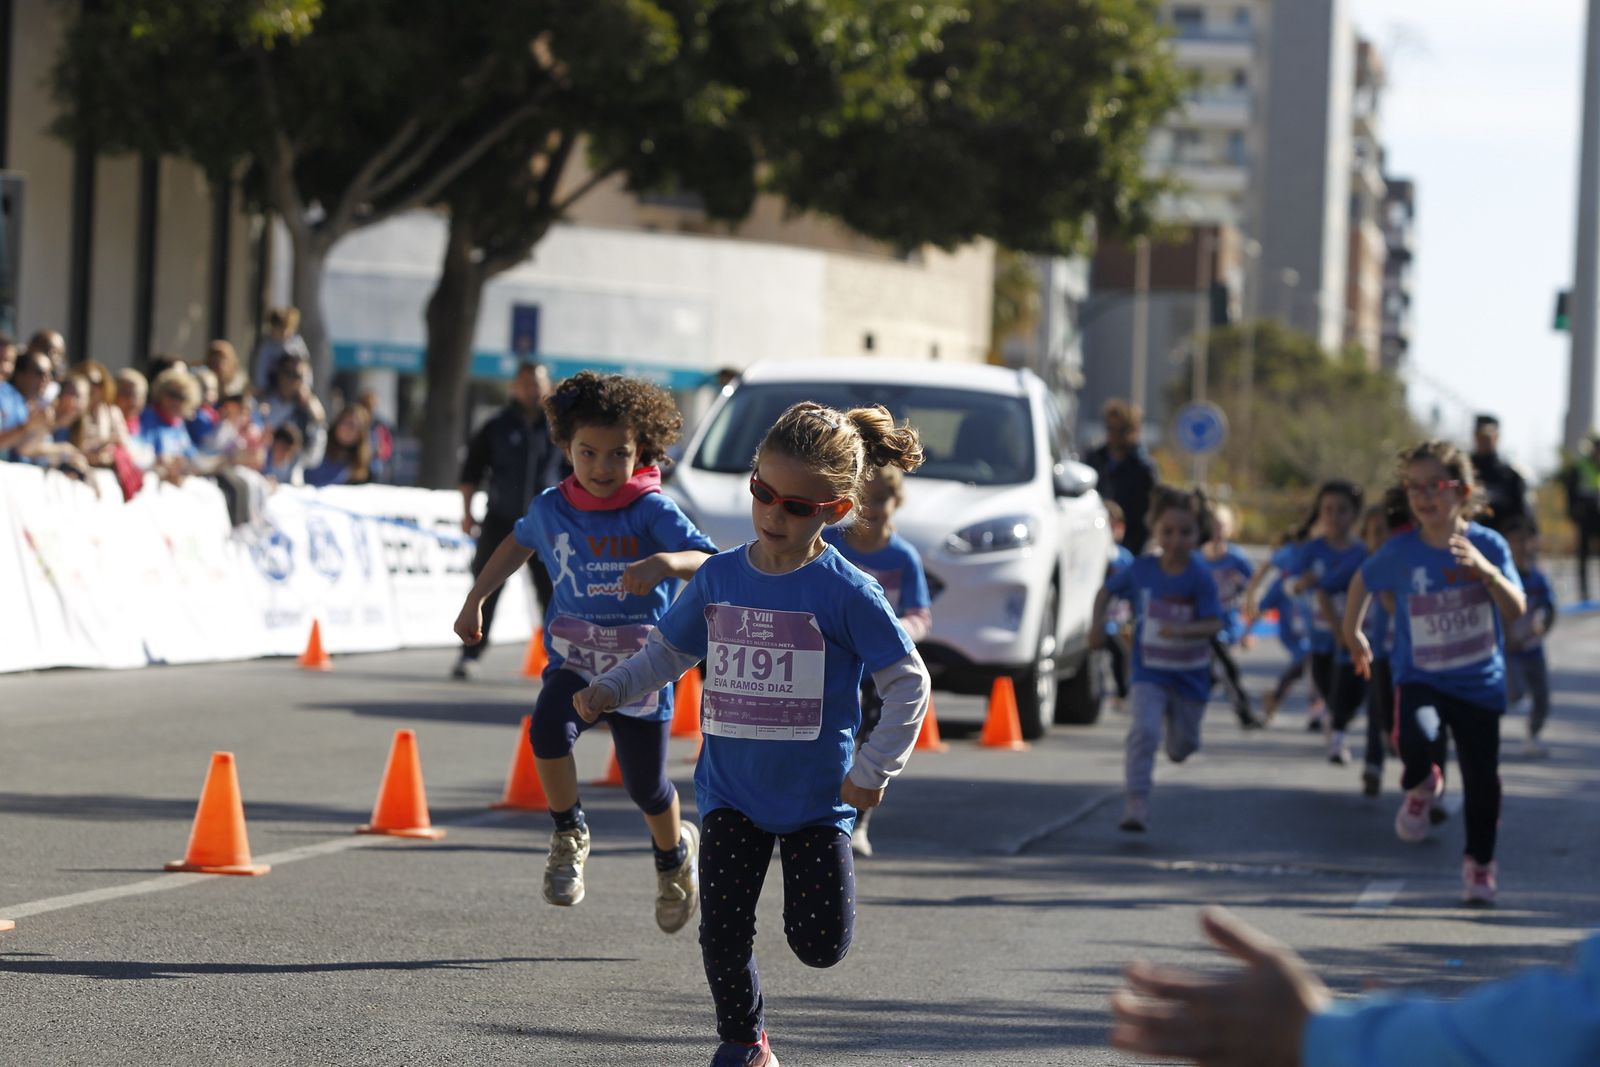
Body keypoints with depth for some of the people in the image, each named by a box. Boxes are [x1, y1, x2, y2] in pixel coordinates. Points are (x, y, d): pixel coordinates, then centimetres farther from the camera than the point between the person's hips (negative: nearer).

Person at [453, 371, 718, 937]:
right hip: (574, 657, 2)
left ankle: (674, 854, 44)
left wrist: (665, 562, -49)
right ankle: (568, 835, -6)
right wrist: (474, 601, 25)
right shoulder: (553, 508, -1)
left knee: (646, 787, 8)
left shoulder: (652, 511, -14)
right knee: (549, 726, -30)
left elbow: (710, 563, -28)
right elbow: (519, 543, 22)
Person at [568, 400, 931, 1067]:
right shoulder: (718, 579, 0)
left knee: (820, 945, -3)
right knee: (723, 926, -4)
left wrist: (874, 770, -12)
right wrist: (610, 690, -3)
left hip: (816, 794, -3)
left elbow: (908, 682, -9)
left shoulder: (846, 593, -13)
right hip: (732, 789, 3)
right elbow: (668, 653, 13)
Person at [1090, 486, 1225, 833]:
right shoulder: (1141, 570, -7)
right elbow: (1106, 591, 10)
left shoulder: (1199, 578, -15)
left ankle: (1178, 740, 56)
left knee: (1183, 745, 16)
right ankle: (1137, 805, -21)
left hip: (1190, 675, 0)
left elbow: (1214, 624, -20)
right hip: (1149, 673, 0)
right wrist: (1097, 623, -4)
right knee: (1143, 730, -22)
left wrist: (1182, 630, -37)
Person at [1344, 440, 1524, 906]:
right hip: (1419, 678, 0)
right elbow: (1364, 580, 13)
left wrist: (1485, 569, -33)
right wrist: (1353, 632, 19)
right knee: (1417, 737, -31)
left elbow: (1516, 611, -18)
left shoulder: (1488, 544, -9)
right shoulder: (1401, 551, -7)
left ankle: (1479, 863, 30)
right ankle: (1421, 785, 6)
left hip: (1480, 682, 1)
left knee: (1481, 778, 4)